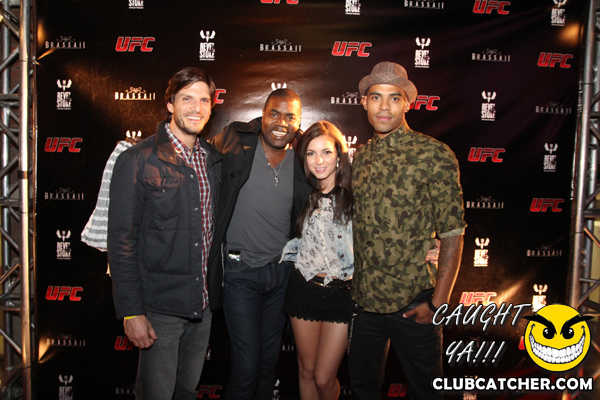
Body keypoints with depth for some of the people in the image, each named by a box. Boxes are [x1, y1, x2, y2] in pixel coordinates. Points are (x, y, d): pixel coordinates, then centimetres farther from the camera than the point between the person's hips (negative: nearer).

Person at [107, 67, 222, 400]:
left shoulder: (214, 160, 7)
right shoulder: (138, 160, -11)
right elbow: (122, 241, -12)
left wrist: (215, 292, 8)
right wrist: (131, 312, -14)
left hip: (203, 304, 5)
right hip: (160, 306, -5)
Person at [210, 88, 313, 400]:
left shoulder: (302, 162, 0)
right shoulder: (235, 143, -9)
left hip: (282, 271, 4)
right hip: (240, 271, -3)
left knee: (270, 359, 18)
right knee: (246, 366, 0)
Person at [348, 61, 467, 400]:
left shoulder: (434, 155, -9)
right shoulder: (360, 157, 6)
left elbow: (453, 235, -10)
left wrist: (437, 304, -14)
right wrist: (354, 286, 7)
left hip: (413, 303, -4)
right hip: (364, 301, 5)